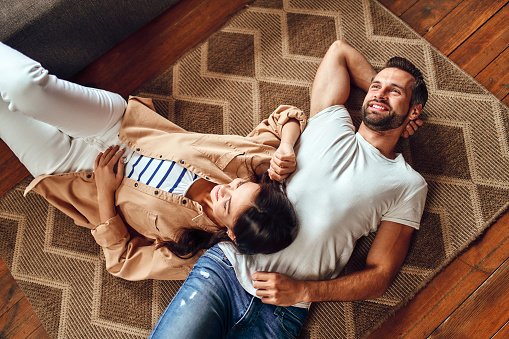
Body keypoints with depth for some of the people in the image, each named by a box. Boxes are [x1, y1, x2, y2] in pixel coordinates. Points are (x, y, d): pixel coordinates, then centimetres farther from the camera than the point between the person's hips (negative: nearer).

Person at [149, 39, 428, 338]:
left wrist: (303, 291, -11)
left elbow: (380, 276, 3)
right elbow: (339, 50, 27)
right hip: (228, 263, 1)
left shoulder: (409, 185, 7)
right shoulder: (332, 123, 12)